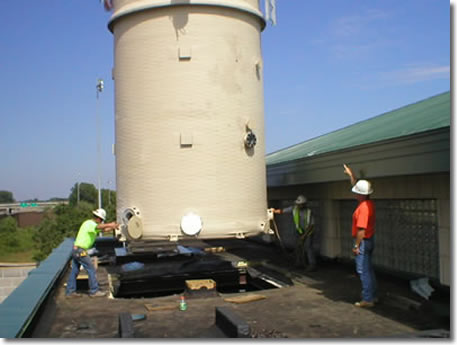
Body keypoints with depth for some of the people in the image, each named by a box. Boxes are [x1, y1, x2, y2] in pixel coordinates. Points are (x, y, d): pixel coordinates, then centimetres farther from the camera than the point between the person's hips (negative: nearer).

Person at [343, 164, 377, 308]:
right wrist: (351, 174, 27)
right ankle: (372, 296, 25)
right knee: (369, 270, 17)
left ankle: (367, 300, -1)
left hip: (363, 242, -10)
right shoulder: (369, 203, 5)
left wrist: (356, 246, -21)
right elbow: (356, 186, 21)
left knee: (363, 271, -4)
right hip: (370, 240, 10)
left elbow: (361, 229, -26)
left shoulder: (363, 207, -24)